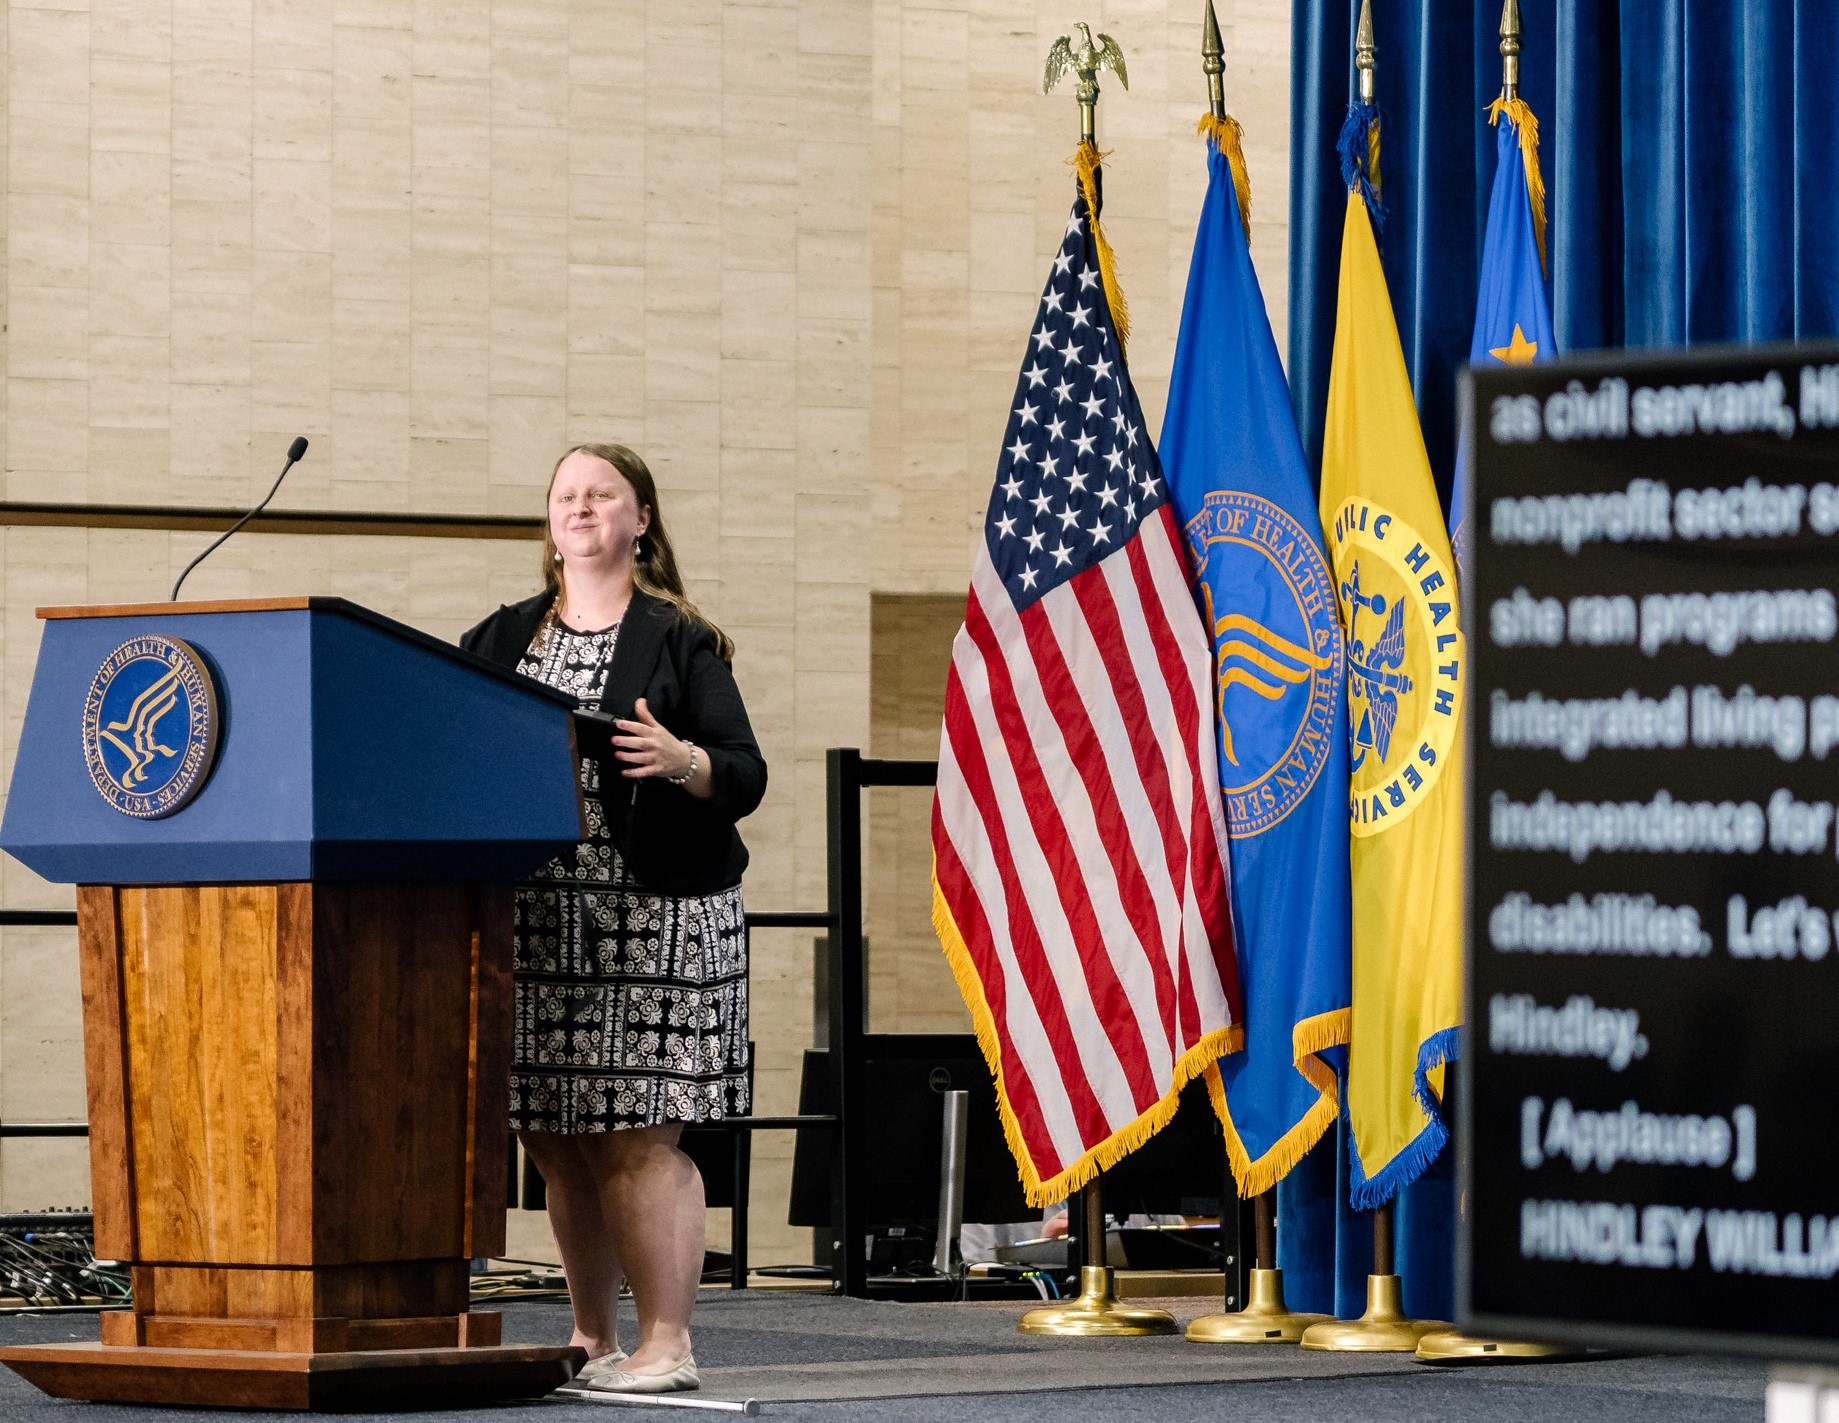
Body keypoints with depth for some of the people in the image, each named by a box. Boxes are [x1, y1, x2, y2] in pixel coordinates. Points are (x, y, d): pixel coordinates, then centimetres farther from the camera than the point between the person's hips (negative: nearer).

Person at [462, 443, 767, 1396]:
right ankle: (591, 1338, 15)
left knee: (635, 1134, -9)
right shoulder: (504, 637, 17)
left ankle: (665, 1344, -5)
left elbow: (746, 776, -1)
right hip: (531, 916, 5)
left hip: (652, 918, -5)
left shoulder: (679, 641, 4)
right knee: (556, 1140, 5)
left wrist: (683, 762, -20)